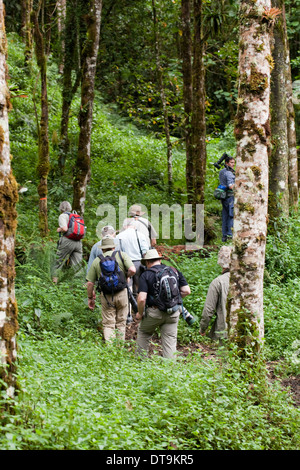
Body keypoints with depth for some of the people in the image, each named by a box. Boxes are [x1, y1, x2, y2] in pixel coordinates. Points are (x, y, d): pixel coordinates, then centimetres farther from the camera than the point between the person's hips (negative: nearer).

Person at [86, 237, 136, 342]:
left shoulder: (96, 261, 5)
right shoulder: (121, 255, 3)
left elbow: (90, 283, 4)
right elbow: (132, 270, -12)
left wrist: (90, 298, 15)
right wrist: (125, 276, 8)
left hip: (106, 296, 0)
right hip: (121, 293, 0)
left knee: (108, 324, 6)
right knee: (120, 323, 14)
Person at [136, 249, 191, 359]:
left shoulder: (146, 275, -5)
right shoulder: (174, 271, 7)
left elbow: (142, 298, -16)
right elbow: (186, 291, 2)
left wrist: (140, 314, 0)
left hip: (154, 312, -2)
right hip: (173, 313, 3)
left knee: (143, 333, 23)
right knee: (170, 341, 8)